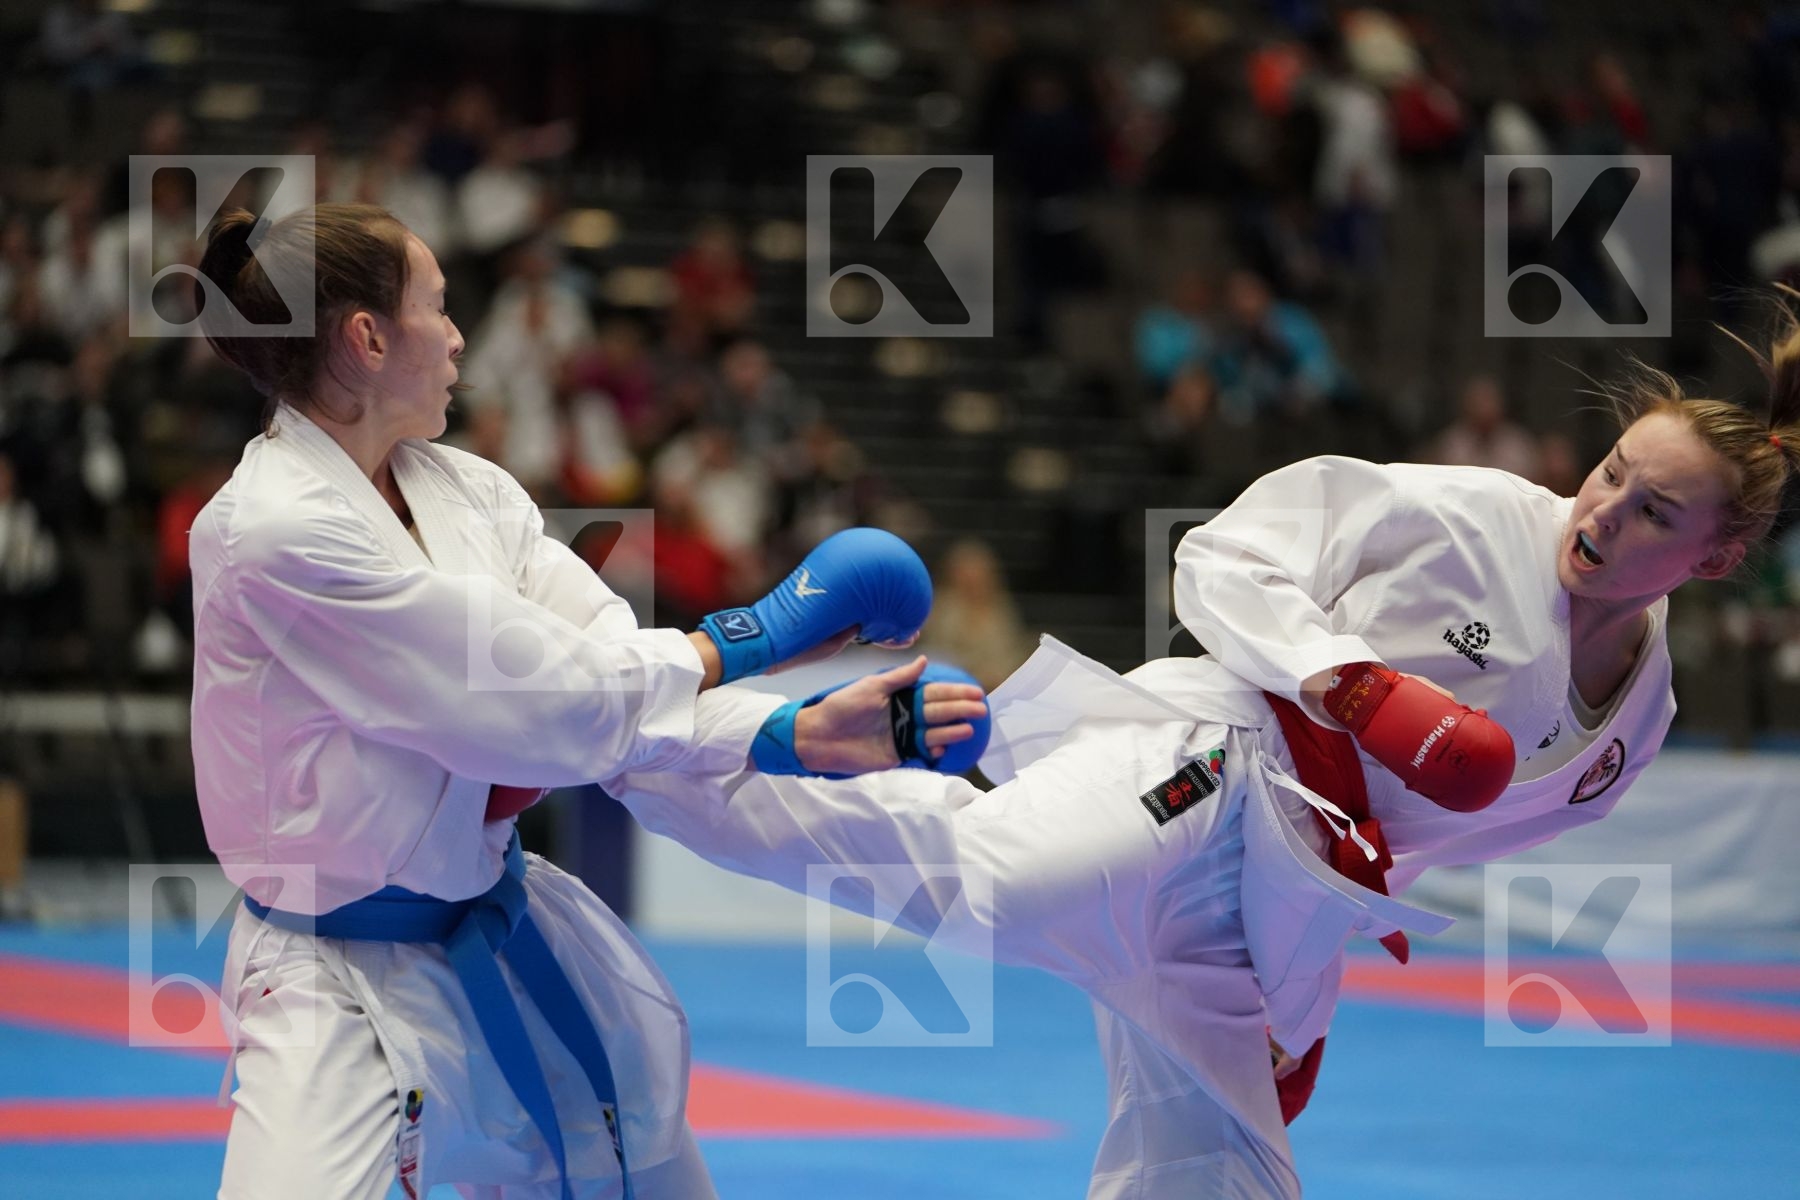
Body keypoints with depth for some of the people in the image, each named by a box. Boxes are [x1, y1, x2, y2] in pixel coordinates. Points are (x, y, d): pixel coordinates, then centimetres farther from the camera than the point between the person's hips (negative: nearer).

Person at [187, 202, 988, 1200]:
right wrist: (747, 640, -12)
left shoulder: (465, 490, 2)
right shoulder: (275, 536, -24)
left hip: (505, 925, 8)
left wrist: (805, 737, -17)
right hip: (340, 982, -8)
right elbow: (553, 705, -23)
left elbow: (618, 695, -3)